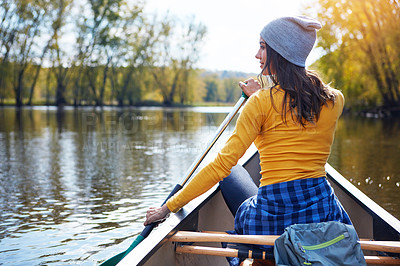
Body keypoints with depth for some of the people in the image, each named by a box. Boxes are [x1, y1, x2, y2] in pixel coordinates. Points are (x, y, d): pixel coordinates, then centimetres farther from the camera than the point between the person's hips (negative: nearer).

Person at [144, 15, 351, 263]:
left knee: (234, 172, 28)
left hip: (271, 221, -4)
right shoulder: (335, 100, 1)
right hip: (323, 214, 4)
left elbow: (223, 163, -15)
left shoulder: (262, 102, -12)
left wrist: (169, 206, -8)